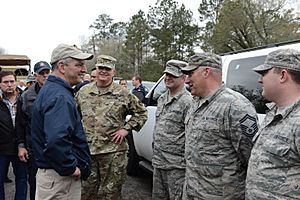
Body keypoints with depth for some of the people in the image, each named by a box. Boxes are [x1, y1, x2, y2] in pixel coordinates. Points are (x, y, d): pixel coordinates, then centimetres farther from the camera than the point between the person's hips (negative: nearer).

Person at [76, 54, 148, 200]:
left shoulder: (123, 94, -1)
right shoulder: (83, 92, 7)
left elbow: (141, 112, 6)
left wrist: (126, 128, -3)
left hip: (113, 151, -2)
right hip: (86, 150, 3)